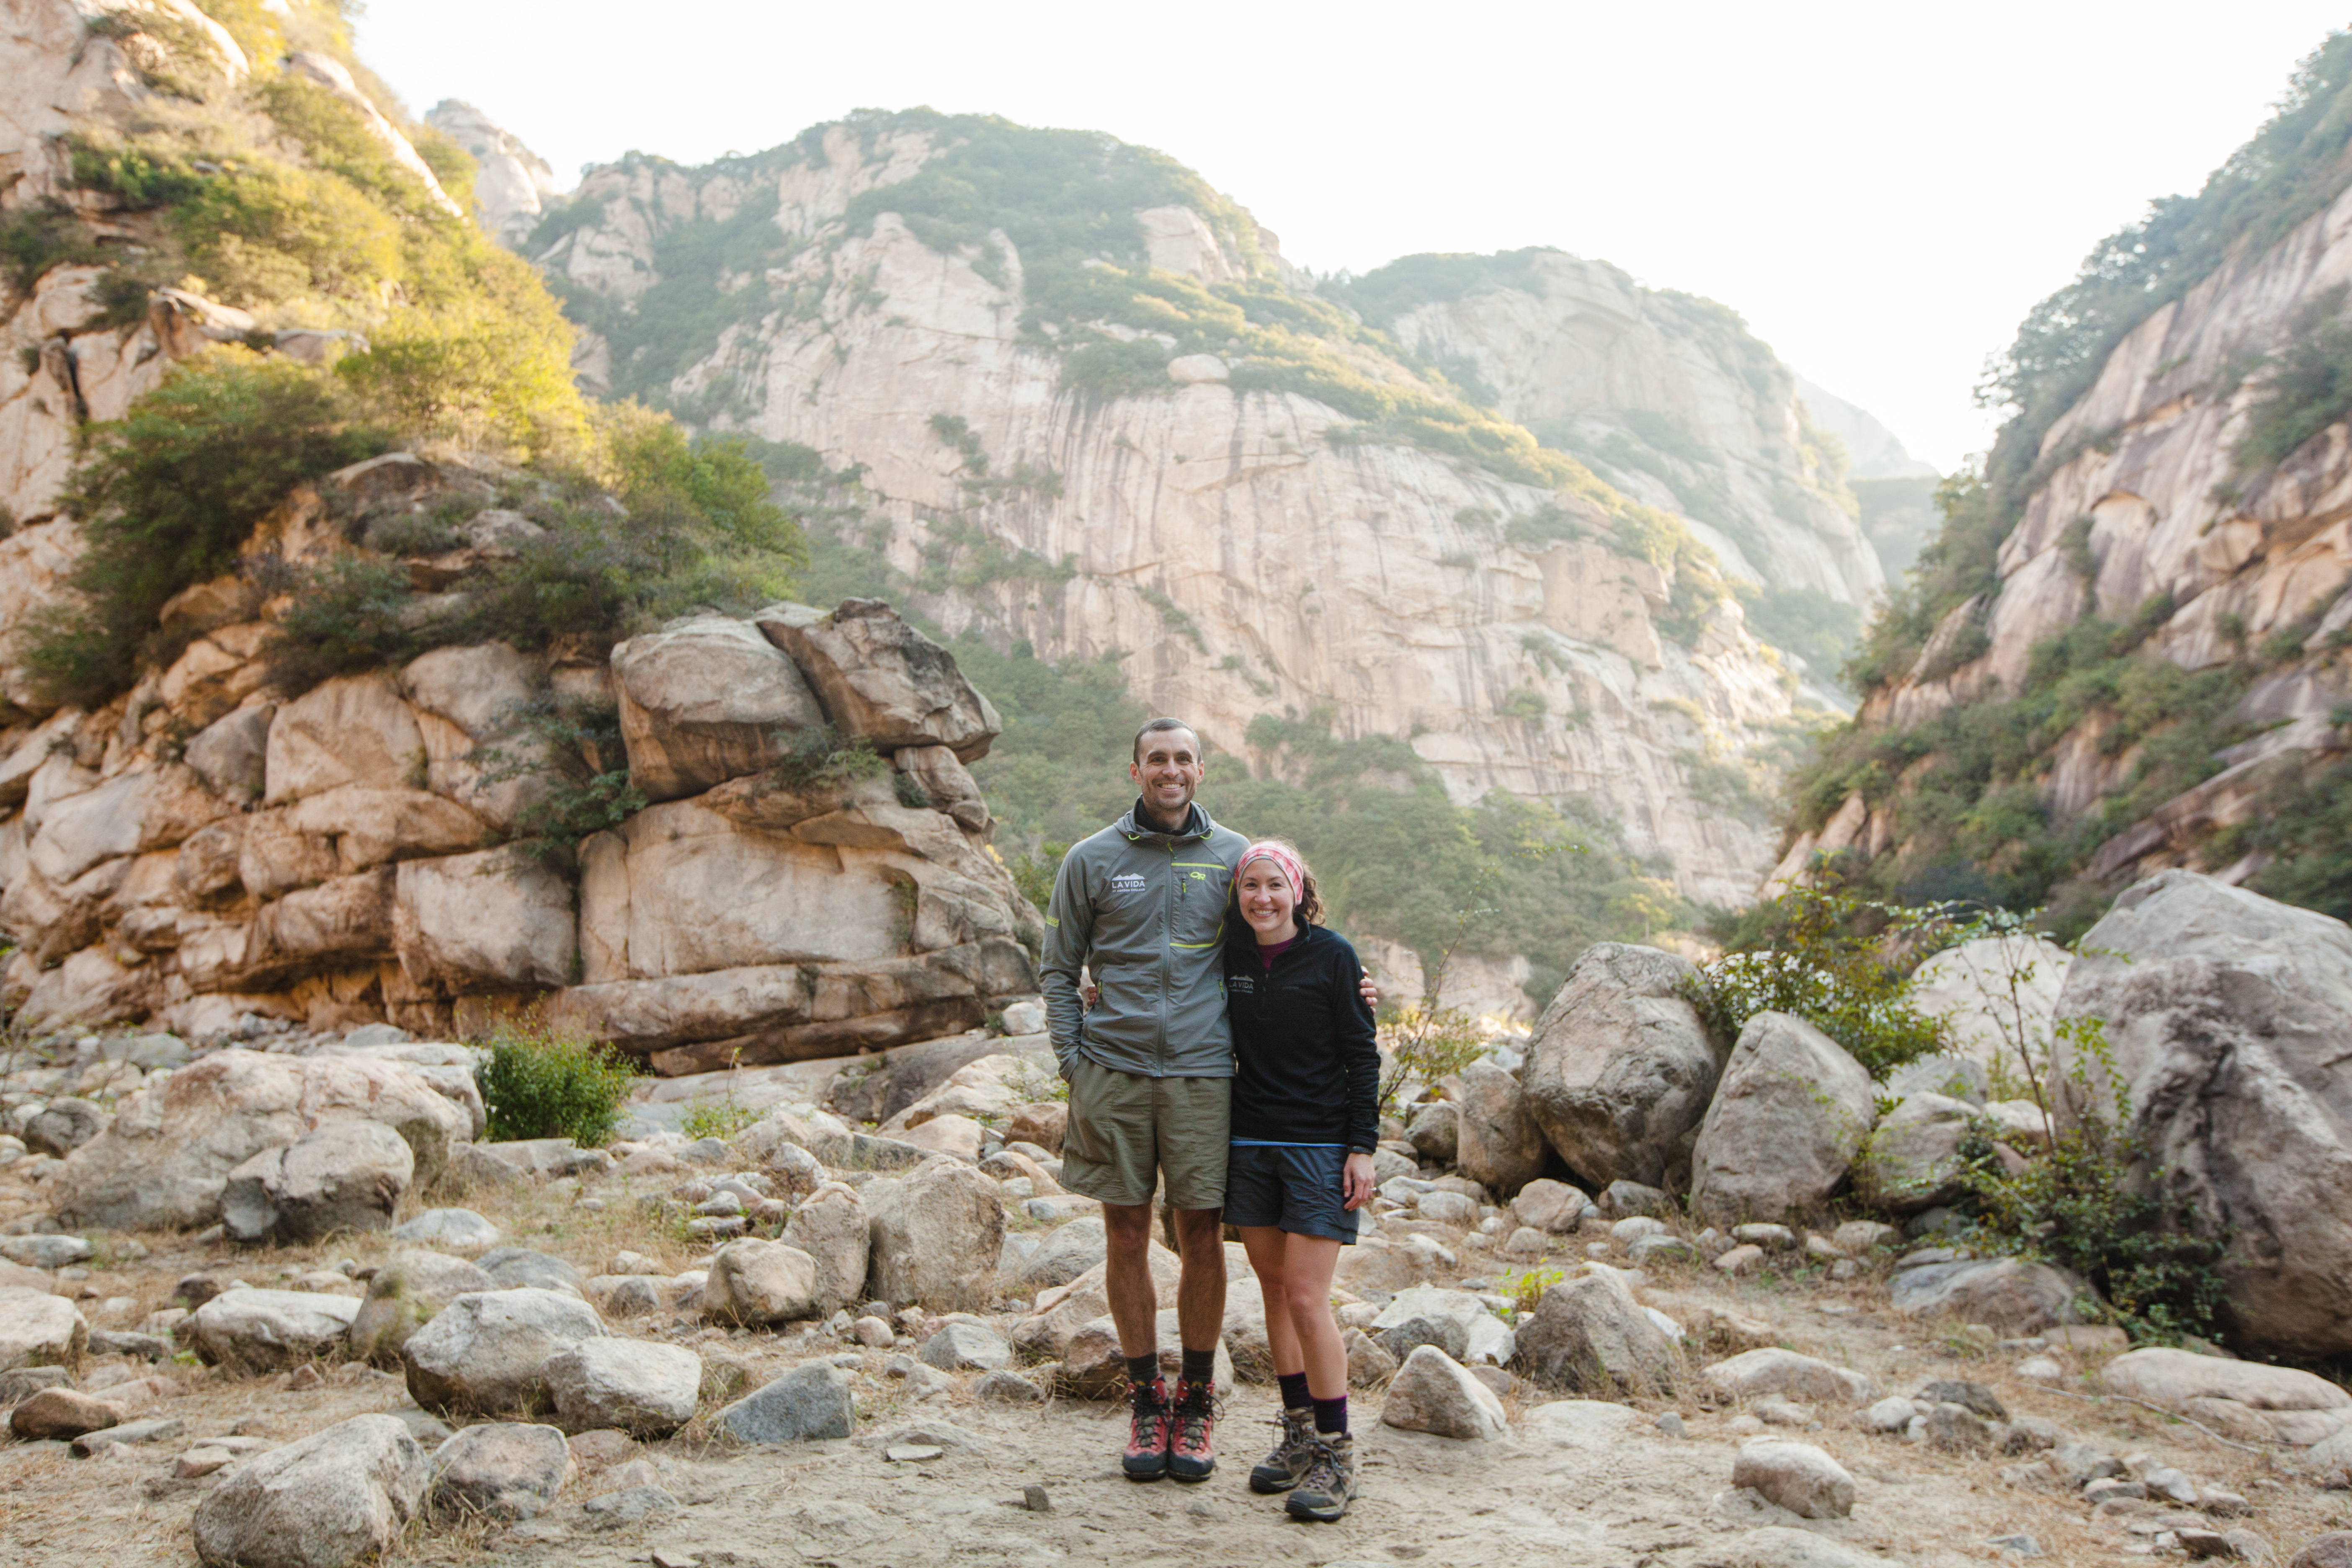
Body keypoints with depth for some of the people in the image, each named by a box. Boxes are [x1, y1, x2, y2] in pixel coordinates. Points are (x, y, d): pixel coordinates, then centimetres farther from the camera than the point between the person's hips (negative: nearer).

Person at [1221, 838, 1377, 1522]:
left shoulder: (1332, 956, -7)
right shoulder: (1231, 955, 5)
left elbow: (1362, 1054, -4)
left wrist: (1362, 1146, -10)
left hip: (1320, 1145, -5)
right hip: (1251, 1144, 5)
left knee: (1307, 1298, -8)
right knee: (1274, 1292, 10)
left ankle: (1336, 1453, 3)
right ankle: (1298, 1433, 23)